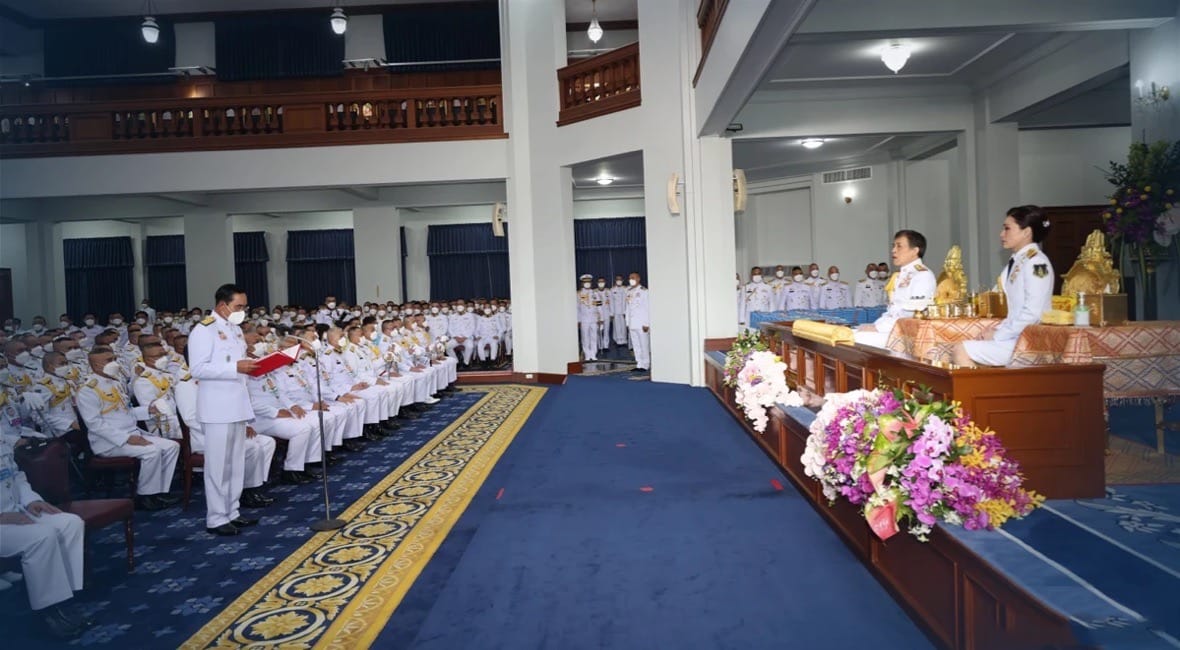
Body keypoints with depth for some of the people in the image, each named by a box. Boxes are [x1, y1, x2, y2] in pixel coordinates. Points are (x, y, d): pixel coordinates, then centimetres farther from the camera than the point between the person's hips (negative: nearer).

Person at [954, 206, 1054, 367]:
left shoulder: (1036, 262, -12)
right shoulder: (1017, 261, 14)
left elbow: (1032, 313, -20)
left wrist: (999, 335, -15)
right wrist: (998, 330, 3)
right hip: (1015, 337, 9)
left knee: (962, 351, -15)